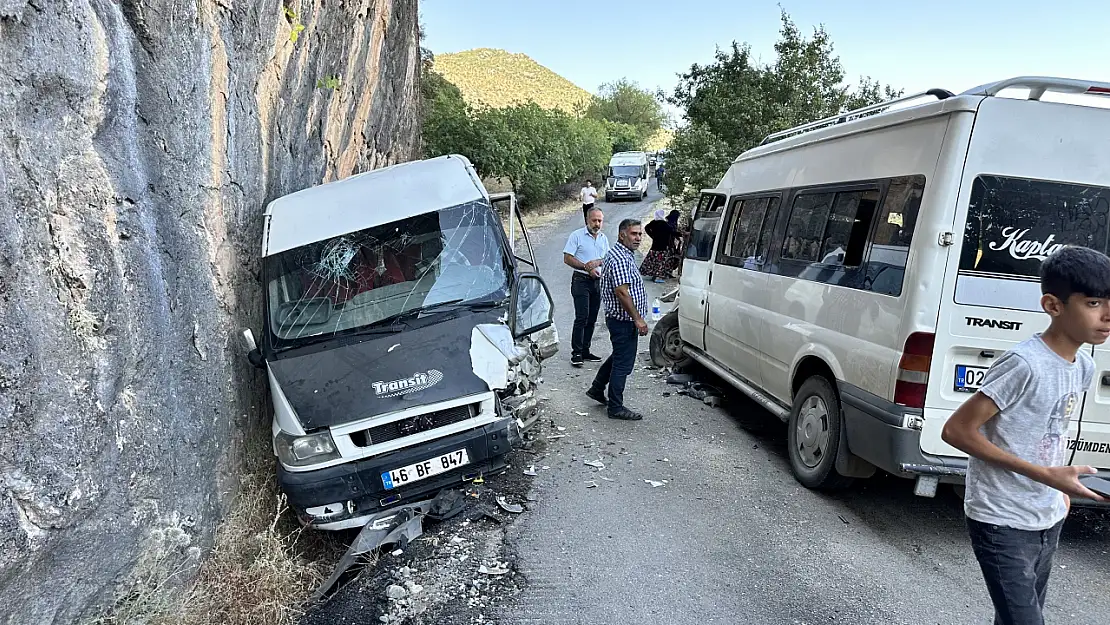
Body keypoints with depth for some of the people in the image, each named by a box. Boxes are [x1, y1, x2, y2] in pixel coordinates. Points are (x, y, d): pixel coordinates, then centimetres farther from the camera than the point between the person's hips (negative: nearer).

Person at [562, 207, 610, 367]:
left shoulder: (603, 238, 13)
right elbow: (567, 258, -9)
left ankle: (585, 351, 17)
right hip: (581, 280, -6)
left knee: (592, 319, 9)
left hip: (598, 282, 6)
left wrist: (597, 262, -9)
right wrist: (587, 267, -16)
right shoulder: (577, 235, -4)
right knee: (582, 317, -12)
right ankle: (576, 353, -8)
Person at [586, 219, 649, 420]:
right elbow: (622, 292, -26)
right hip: (624, 320, -11)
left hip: (621, 319, 11)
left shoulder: (624, 255, 15)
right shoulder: (620, 258, -20)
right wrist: (638, 319, -24)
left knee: (618, 356, 23)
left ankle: (597, 389, 35)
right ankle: (616, 408, 8)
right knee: (623, 363, -2)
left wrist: (637, 318, 24)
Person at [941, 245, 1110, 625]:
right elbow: (956, 430, -23)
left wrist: (1060, 487, 10)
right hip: (1002, 524, -8)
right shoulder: (1025, 364, -23)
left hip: (1049, 521, 8)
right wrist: (1044, 475, -22)